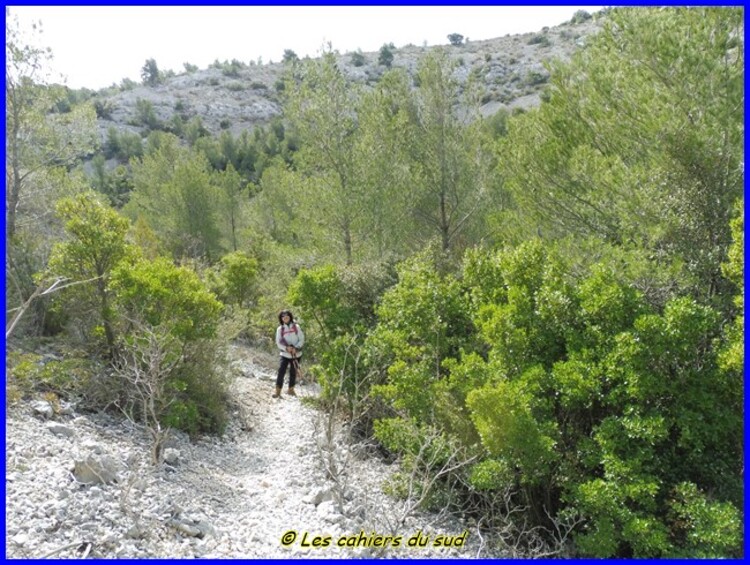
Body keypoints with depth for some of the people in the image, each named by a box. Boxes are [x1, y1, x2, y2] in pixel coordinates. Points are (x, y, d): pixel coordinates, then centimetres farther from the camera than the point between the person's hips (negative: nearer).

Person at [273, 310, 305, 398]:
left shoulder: (296, 327, -1)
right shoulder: (280, 329, 0)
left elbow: (302, 339, -3)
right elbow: (278, 342, -2)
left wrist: (296, 348, -18)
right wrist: (286, 348, -20)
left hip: (296, 354, 1)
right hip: (285, 354, -1)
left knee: (293, 372, 11)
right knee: (281, 371, -12)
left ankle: (291, 389, 27)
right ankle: (278, 391, -6)